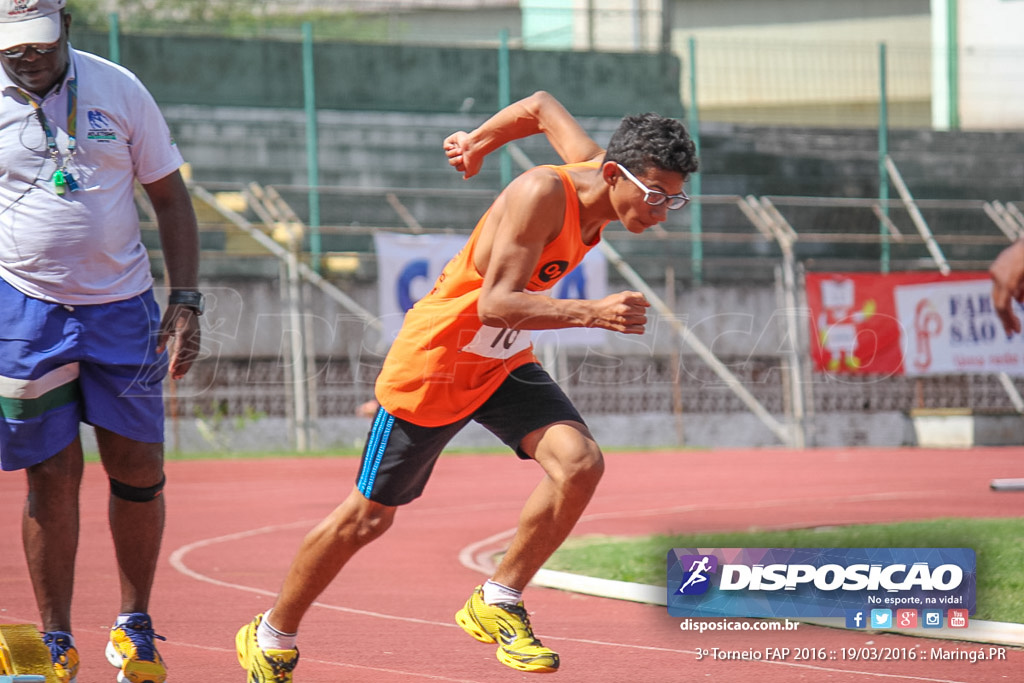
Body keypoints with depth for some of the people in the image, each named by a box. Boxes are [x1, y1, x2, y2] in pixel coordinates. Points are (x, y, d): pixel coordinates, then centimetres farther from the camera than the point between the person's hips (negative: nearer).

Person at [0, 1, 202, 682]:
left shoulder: (119, 90, 2)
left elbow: (170, 197, 8)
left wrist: (186, 301, 0)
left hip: (122, 307, 2)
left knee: (139, 471, 3)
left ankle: (135, 628, 19)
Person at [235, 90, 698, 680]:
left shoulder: (596, 173, -9)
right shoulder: (541, 194, -31)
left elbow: (542, 106, 9)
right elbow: (496, 303, -37)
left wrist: (479, 141, 21)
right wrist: (590, 313, -47)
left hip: (505, 364, 7)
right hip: (433, 365, -7)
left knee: (580, 462, -19)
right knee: (369, 516, 7)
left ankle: (497, 603, -2)